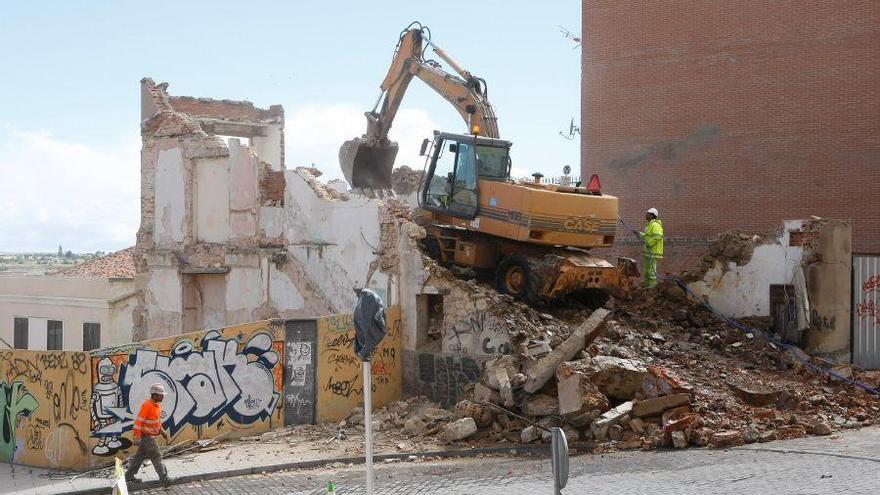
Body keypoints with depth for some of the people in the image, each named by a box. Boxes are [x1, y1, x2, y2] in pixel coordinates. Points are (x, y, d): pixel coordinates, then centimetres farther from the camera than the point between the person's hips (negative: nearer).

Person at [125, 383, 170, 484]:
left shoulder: (158, 405, 9)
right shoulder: (147, 405, -20)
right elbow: (139, 421, -22)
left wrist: (162, 432, 18)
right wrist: (137, 436, -23)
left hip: (151, 435, 9)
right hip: (147, 435, -9)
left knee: (140, 455, 14)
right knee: (156, 456, -6)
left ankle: (129, 476, 22)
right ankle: (164, 477, -2)